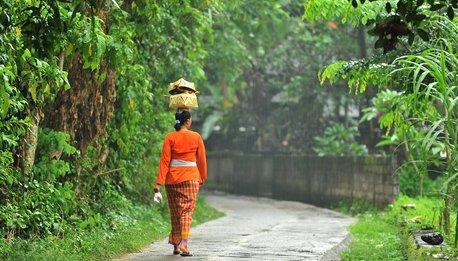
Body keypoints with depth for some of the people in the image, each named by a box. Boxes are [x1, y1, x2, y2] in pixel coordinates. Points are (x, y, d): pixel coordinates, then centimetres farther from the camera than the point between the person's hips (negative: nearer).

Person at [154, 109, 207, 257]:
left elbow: (164, 161, -6)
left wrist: (159, 182, -6)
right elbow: (201, 160, 4)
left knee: (175, 212, 14)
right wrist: (203, 177, 18)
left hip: (172, 178, 2)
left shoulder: (170, 138, -2)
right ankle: (183, 244, -19)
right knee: (187, 211, -2)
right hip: (190, 177, -2)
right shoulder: (196, 137, -3)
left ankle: (176, 245, 19)